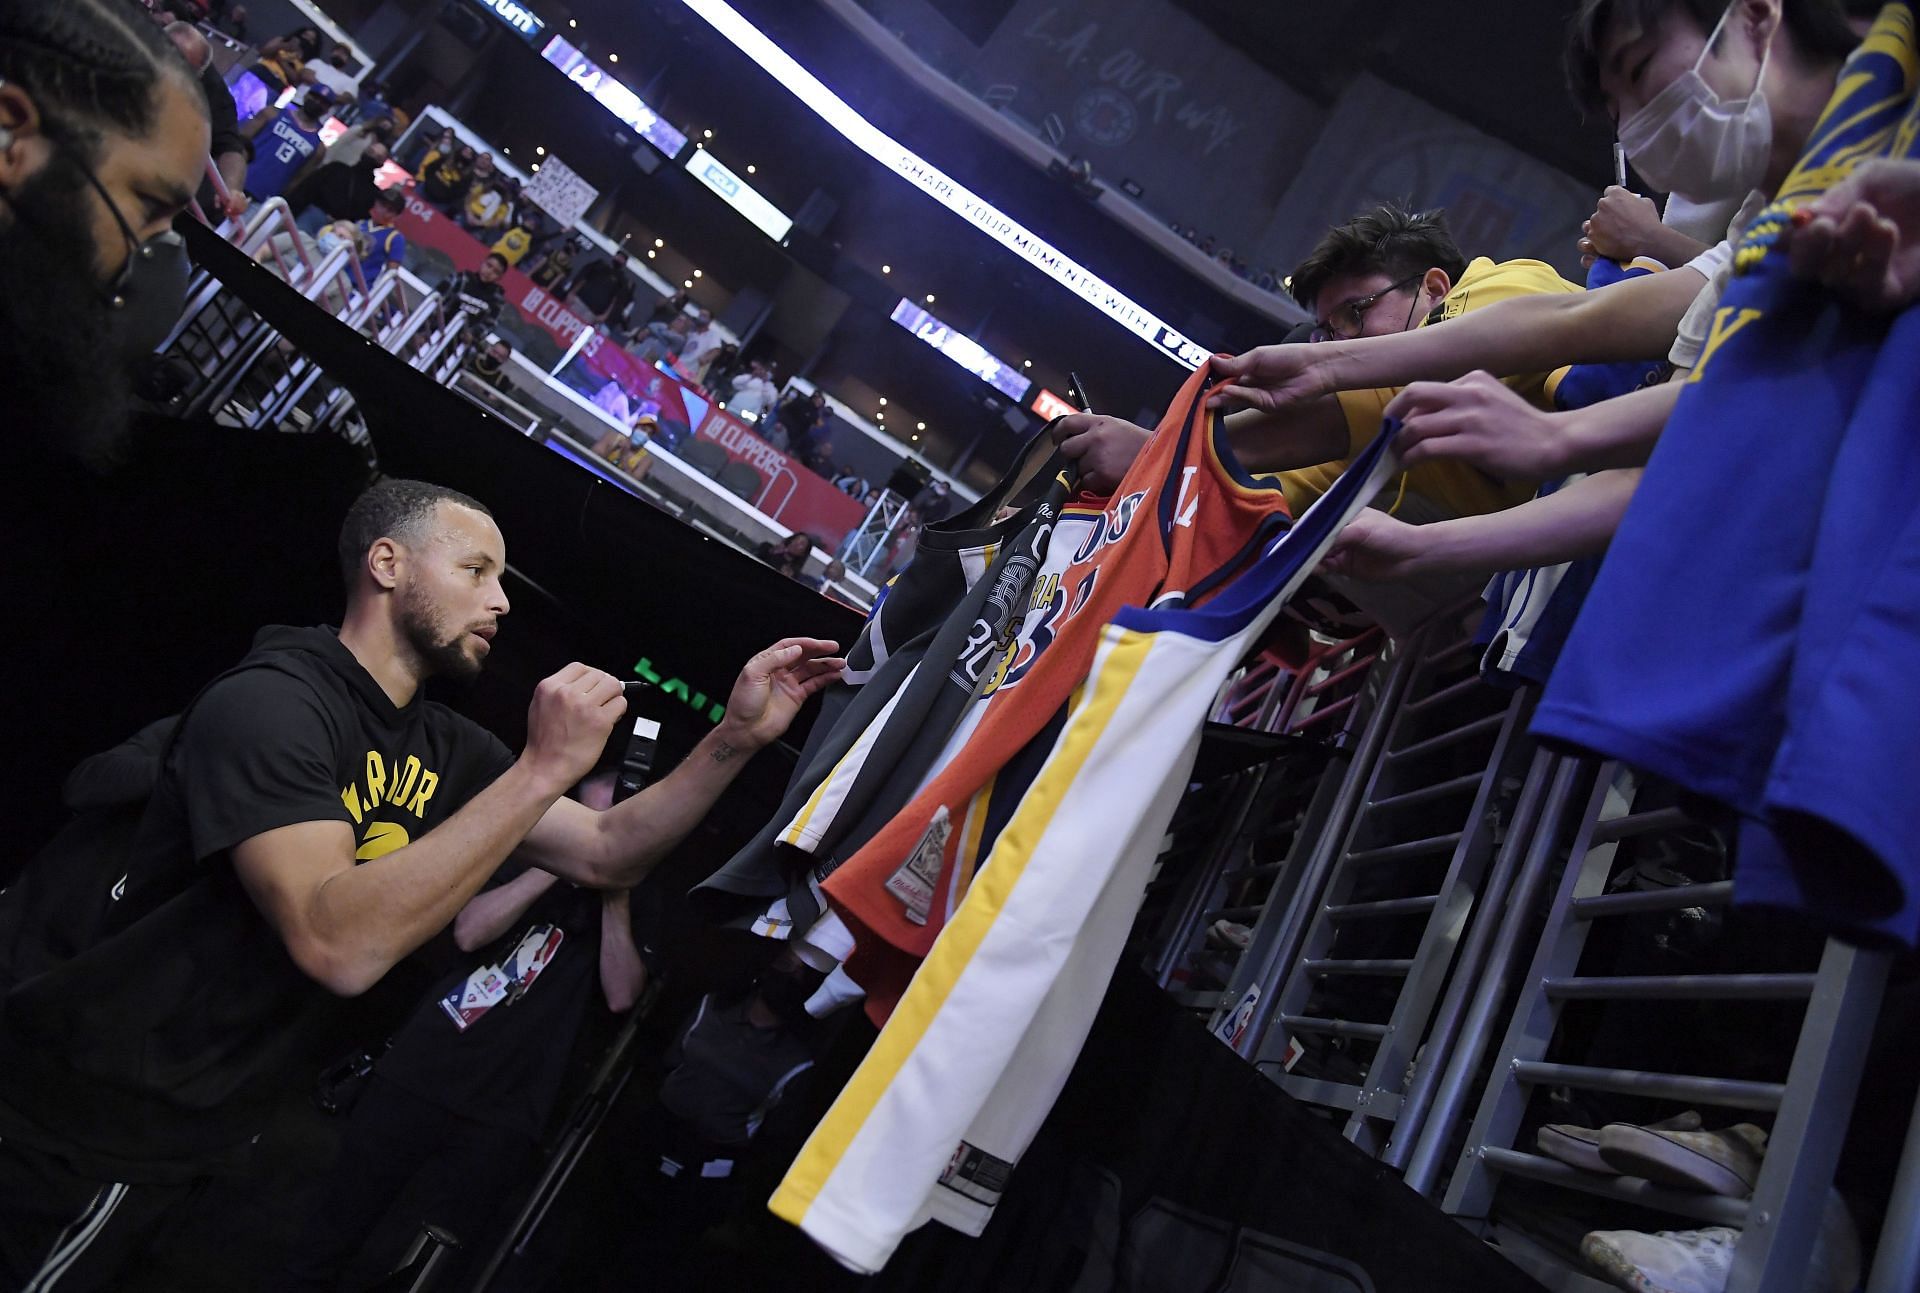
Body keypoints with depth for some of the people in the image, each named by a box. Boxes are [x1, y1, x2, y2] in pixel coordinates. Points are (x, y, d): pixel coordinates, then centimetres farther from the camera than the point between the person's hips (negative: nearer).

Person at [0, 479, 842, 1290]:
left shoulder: (447, 749, 1)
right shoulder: (268, 703, -24)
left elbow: (604, 855, 1)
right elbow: (340, 945, -36)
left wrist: (736, 737, -11)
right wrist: (545, 768, -35)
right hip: (84, 1131, -7)